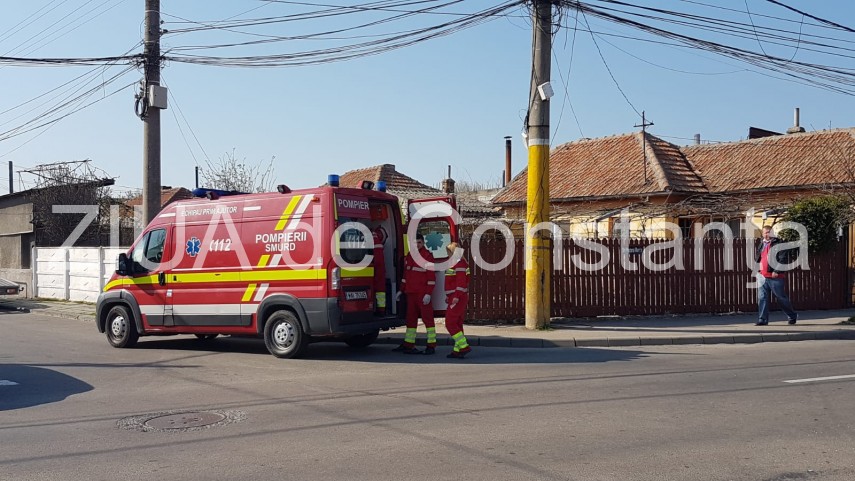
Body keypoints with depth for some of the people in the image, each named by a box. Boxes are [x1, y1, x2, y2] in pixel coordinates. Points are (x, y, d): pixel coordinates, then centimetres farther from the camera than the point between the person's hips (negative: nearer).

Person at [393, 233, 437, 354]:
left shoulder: (427, 256, -8)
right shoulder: (409, 256, 15)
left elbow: (431, 277, -12)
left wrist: (428, 294, -18)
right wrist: (401, 290, 19)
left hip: (422, 293, -7)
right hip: (411, 293, 8)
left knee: (427, 317, -5)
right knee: (411, 318, 13)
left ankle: (431, 345, -1)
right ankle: (408, 344, 22)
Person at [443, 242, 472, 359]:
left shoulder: (459, 263, -15)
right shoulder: (455, 263, 18)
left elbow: (461, 281, -22)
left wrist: (456, 297, -25)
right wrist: (449, 295, 21)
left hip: (458, 298, -11)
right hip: (455, 297, 11)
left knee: (450, 323, -10)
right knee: (457, 324, 10)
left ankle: (464, 346, -12)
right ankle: (458, 350, 13)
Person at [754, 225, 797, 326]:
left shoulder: (778, 244, -6)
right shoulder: (761, 245, 17)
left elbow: (783, 259, -14)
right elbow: (757, 258, 26)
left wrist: (776, 271, -20)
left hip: (775, 277, -6)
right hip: (763, 276, 6)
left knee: (781, 298, 4)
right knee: (762, 298, 1)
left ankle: (792, 316, 21)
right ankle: (763, 319, 5)